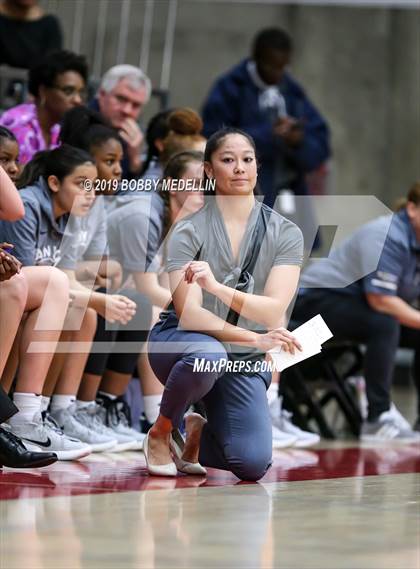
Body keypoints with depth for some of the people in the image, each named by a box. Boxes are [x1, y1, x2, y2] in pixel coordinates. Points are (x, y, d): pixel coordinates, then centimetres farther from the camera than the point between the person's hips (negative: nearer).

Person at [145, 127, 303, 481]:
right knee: (208, 356, -40)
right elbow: (189, 314, -18)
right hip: (181, 343, -2)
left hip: (244, 360, 2)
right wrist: (255, 339, -30)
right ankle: (161, 432, -9)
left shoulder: (286, 234, -4)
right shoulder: (189, 231, -9)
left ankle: (198, 434, 17)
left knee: (253, 465, -19)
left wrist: (217, 287, -33)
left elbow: (274, 311, -16)